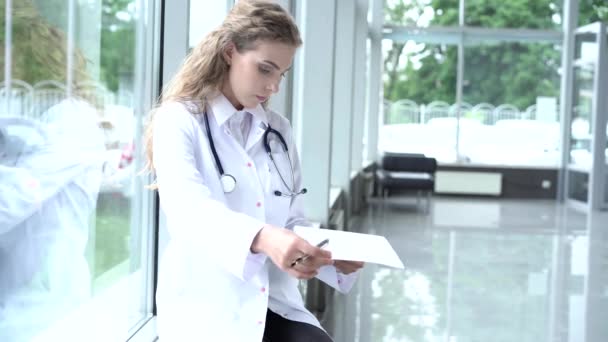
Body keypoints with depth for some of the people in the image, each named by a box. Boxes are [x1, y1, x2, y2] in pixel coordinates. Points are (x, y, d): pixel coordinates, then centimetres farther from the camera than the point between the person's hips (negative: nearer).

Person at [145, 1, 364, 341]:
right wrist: (261, 238, -40)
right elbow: (188, 210, -21)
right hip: (206, 306, -4)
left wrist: (330, 254, -6)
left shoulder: (279, 131, 16)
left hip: (275, 302, 5)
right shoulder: (178, 120, -3)